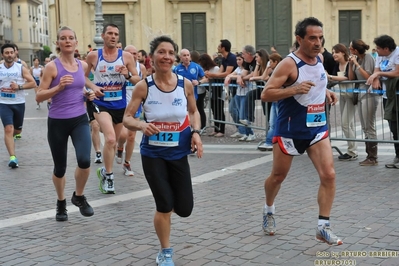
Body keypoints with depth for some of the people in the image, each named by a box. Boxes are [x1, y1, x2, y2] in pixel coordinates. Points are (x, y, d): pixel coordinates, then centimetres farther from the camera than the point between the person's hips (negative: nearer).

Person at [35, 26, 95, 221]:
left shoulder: (83, 66, 5)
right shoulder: (52, 67, -9)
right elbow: (39, 97, -10)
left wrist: (88, 94, 3)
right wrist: (59, 87, -23)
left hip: (80, 120, 3)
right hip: (57, 122, -2)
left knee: (84, 160, -18)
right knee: (60, 167, 8)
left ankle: (79, 196, 10)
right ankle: (61, 203, 35)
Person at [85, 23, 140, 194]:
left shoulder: (126, 56, -2)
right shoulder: (93, 56, -4)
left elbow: (137, 80, 1)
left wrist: (128, 75, -20)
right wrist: (93, 87, -12)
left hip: (120, 105, 3)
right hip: (101, 104, -3)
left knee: (114, 141, 17)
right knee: (110, 139, -22)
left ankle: (105, 171, 39)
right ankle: (108, 175, -6)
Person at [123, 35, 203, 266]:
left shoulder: (185, 84, -6)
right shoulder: (144, 86, -11)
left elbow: (194, 111, 11)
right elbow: (127, 118, -7)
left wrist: (196, 132, -7)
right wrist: (141, 125, -28)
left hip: (179, 154, 2)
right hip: (153, 154, -2)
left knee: (185, 209, 4)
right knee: (164, 207, -3)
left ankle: (169, 202, 43)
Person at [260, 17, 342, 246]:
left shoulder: (320, 58, 4)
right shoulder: (289, 64, -18)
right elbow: (266, 94, -21)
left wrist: (326, 93, 5)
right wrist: (295, 89, -32)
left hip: (318, 128, 5)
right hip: (290, 130, -5)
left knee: (329, 175, -8)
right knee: (278, 176, 11)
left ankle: (323, 227, -1)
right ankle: (269, 210, 40)